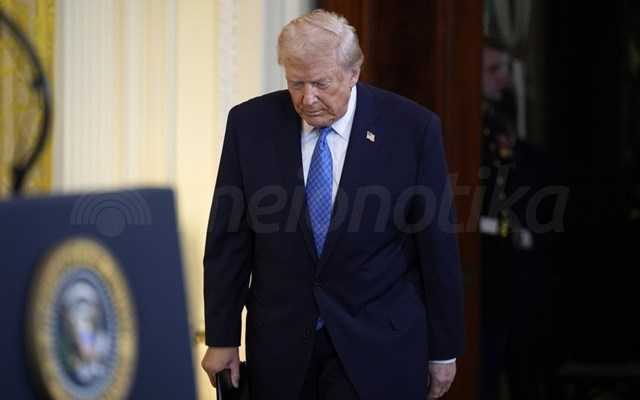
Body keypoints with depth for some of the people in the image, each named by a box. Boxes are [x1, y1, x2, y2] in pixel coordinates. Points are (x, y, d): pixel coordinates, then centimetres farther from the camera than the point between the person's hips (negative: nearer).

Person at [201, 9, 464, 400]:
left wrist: (444, 349, 0)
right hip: (281, 341, 3)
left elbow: (437, 244, -4)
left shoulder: (412, 128, -10)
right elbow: (229, 238, 2)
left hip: (378, 343, -2)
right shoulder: (251, 123, -3)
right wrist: (222, 337, 2)